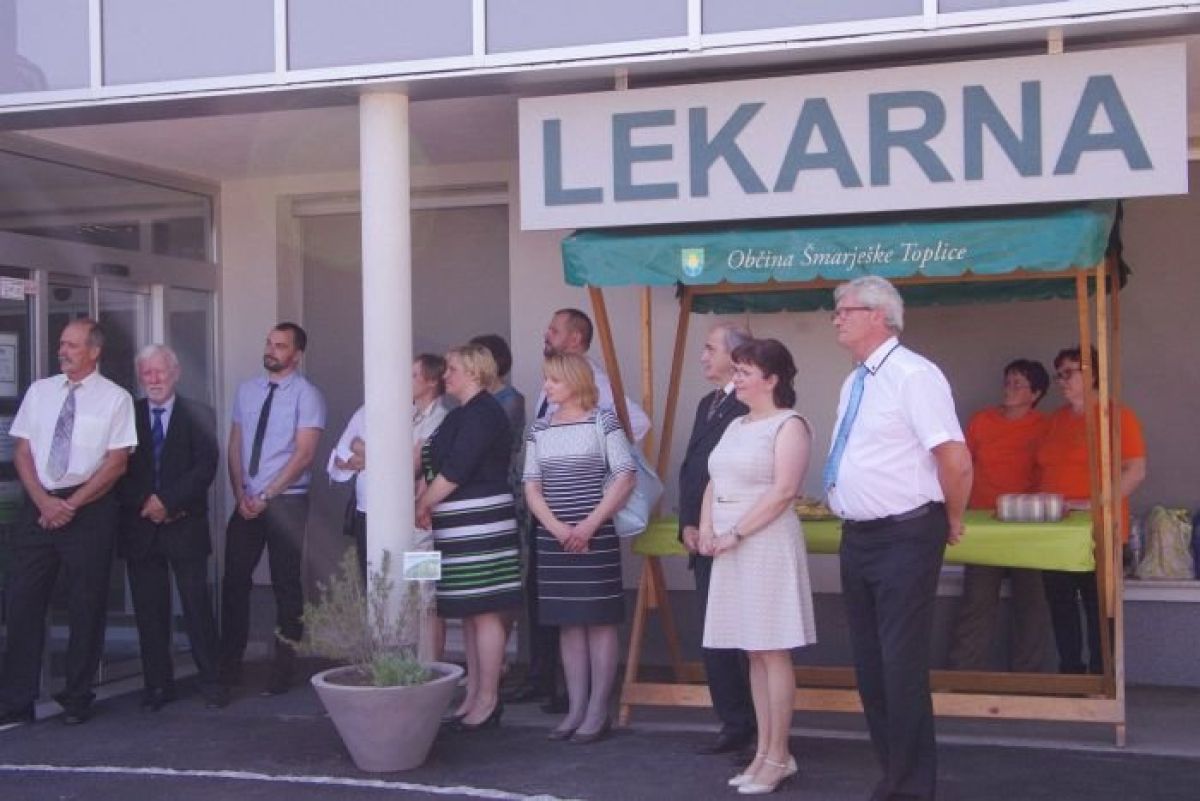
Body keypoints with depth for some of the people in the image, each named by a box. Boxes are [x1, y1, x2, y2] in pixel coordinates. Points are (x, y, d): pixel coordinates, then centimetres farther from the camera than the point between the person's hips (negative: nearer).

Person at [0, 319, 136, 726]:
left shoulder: (115, 399, -2)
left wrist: (71, 505, -12)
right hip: (38, 506, 3)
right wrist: (44, 501, -7)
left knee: (86, 606, 5)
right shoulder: (39, 391, 9)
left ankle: (77, 699, 18)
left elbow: (116, 462, -6)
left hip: (89, 508, -3)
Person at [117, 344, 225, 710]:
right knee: (149, 609, 4)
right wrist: (145, 503, -10)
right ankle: (157, 684, 13)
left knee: (197, 606, -2)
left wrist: (168, 500, -13)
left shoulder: (197, 415, 4)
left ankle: (211, 681, 6)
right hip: (140, 527, 2)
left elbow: (206, 466, -5)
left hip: (185, 526, -2)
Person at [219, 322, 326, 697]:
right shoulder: (247, 391, 10)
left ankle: (282, 668, 14)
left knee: (287, 586, 4)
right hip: (247, 501, 4)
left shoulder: (306, 395, -5)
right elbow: (235, 447, 10)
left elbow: (304, 455, -12)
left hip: (286, 501, -4)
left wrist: (265, 497, -15)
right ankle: (229, 662, 13)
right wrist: (241, 496, -3)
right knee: (235, 580, 3)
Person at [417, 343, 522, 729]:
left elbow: (455, 470, -17)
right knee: (469, 613, 12)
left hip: (479, 524, -10)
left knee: (484, 611, -5)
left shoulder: (482, 412, -11)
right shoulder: (460, 415, 18)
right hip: (459, 526, 10)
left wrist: (423, 505, -8)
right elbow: (436, 466, 16)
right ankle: (472, 694, 18)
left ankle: (488, 699, 0)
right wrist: (426, 503, 0)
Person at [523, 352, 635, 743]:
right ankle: (576, 709, 13)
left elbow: (625, 478, -7)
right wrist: (557, 527, -8)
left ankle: (598, 711, 4)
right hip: (553, 536, 4)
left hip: (596, 535, -4)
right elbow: (531, 487, 8)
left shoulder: (602, 422, -2)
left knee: (600, 620, -1)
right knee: (568, 623, 7)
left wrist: (589, 525, -12)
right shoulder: (540, 429, 10)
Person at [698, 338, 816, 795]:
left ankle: (778, 757, 2)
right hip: (730, 549, 8)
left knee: (773, 652, -4)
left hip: (767, 545, -8)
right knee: (753, 654, 10)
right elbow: (714, 484, 18)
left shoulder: (789, 426, -7)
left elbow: (784, 491, -17)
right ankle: (764, 750, 16)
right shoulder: (735, 426, 18)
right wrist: (706, 530, 1)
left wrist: (736, 533, -17)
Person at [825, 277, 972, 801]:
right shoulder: (853, 383, 12)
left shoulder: (912, 375, -16)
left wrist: (952, 522, -8)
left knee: (902, 665, -5)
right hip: (857, 536, 9)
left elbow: (956, 462, -21)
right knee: (869, 662, 15)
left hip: (904, 539, -9)